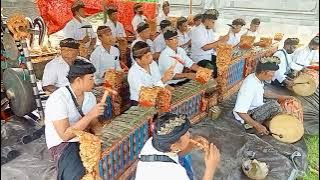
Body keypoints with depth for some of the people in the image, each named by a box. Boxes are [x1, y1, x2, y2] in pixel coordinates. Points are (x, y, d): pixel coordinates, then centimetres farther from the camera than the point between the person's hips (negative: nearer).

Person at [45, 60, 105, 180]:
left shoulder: (89, 96, 1)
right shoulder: (58, 99, -22)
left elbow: (94, 125, 4)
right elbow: (65, 135, -26)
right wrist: (90, 115, -29)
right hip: (62, 144, -6)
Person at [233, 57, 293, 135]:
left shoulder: (257, 77, -7)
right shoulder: (250, 86, -34)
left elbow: (263, 92, 16)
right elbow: (240, 111, -35)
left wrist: (280, 97, 11)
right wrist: (257, 126, -35)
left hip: (256, 108, 9)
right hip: (247, 115, -9)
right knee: (274, 105, -24)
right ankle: (253, 125, -8)